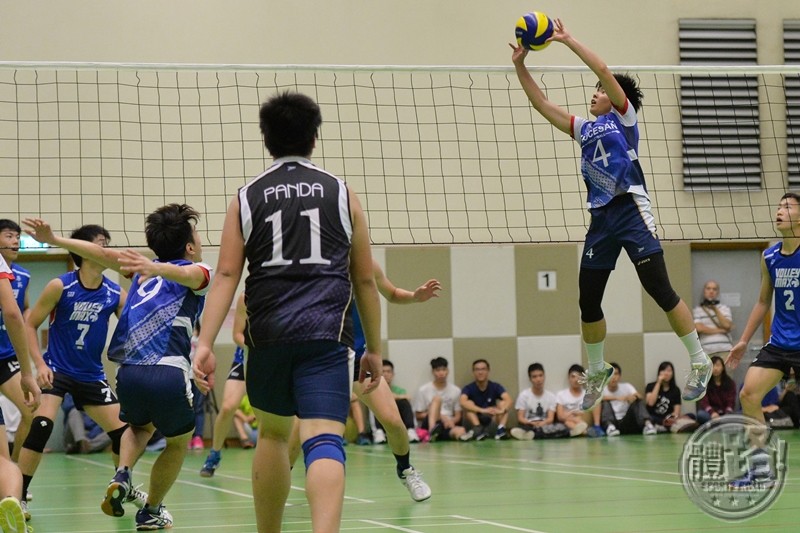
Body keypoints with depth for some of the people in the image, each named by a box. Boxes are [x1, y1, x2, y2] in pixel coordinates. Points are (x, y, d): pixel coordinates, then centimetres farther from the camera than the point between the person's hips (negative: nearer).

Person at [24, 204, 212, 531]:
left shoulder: (144, 270, 24)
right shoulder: (199, 272, 8)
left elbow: (103, 254, 13)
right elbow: (182, 273, -15)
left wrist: (54, 240, 8)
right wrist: (155, 267, -36)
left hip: (128, 372, 5)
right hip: (168, 374, -5)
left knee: (139, 427, 34)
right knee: (178, 442, 23)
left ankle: (122, 476, 8)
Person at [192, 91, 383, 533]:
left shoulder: (246, 198, 11)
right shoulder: (341, 194, 9)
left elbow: (226, 276, 0)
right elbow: (364, 280, 11)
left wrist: (204, 343, -4)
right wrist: (374, 348, 19)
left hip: (268, 333, 2)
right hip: (327, 333, -2)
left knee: (273, 432, 22)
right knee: (323, 440, -13)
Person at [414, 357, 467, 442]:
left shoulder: (456, 390, 11)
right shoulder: (423, 390, 5)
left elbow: (458, 416, 11)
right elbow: (418, 416, 4)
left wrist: (451, 421, -12)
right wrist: (438, 415, -9)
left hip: (448, 425, 2)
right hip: (429, 424, -1)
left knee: (461, 431, -36)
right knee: (437, 398, -30)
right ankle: (432, 431, -54)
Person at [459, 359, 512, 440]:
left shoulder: (495, 387, -4)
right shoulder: (469, 388, -9)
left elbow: (508, 400, -21)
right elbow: (462, 402, -30)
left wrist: (502, 410, -44)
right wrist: (482, 410, -44)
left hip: (492, 421, 1)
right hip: (475, 422, -1)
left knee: (502, 403, -18)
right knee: (468, 404, -24)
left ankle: (501, 429, -36)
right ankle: (478, 430, -40)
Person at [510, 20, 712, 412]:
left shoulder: (624, 116, 5)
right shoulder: (584, 129, 20)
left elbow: (604, 70, -5)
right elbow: (542, 105, 18)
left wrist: (568, 40, -4)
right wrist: (520, 67, 10)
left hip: (631, 210, -7)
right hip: (600, 217, 7)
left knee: (660, 291, -11)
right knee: (588, 302, 7)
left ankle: (700, 363, -3)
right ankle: (597, 371, 25)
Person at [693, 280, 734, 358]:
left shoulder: (724, 308, 17)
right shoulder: (698, 310, 12)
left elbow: (727, 325, 1)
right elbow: (699, 328, -3)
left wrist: (715, 309, -4)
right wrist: (720, 330, -2)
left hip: (725, 350, 1)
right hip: (707, 351, -1)